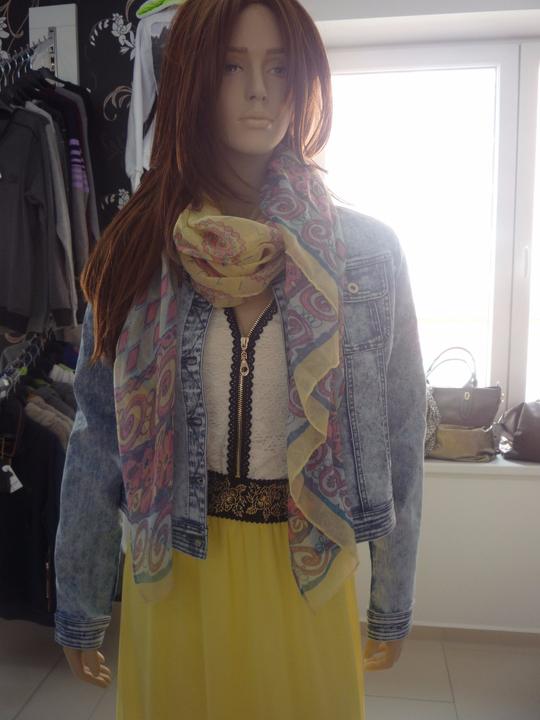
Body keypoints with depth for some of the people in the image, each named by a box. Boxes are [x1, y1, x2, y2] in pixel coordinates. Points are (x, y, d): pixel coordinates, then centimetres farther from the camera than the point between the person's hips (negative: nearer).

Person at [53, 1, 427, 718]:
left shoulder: (369, 251, -9)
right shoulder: (140, 250, -6)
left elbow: (399, 439, -2)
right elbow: (97, 439, -2)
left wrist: (393, 607, 6)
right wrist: (79, 612, 6)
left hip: (307, 573, 0)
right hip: (175, 572, 1)